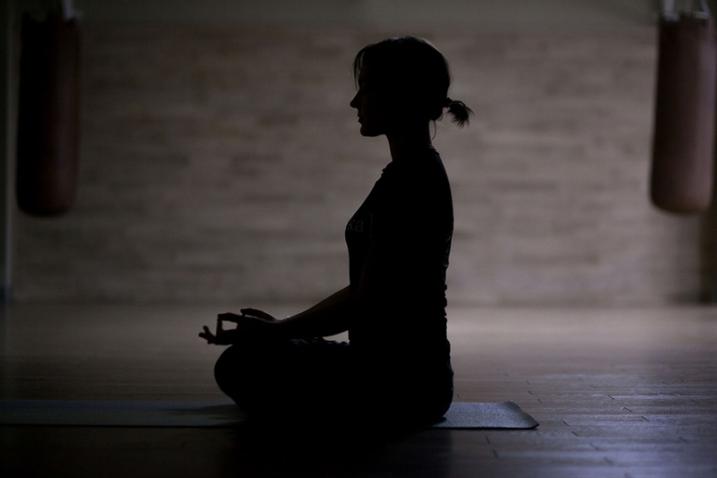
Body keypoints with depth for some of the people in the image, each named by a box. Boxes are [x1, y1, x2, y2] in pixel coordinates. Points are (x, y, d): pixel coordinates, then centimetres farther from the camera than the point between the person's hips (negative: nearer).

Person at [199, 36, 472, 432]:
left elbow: (364, 304, -20)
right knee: (244, 362, 21)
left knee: (239, 367, -1)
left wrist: (275, 332, -9)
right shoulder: (419, 172, 10)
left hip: (399, 381, -10)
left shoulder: (405, 184, -21)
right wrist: (281, 328, 17)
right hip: (407, 371, 10)